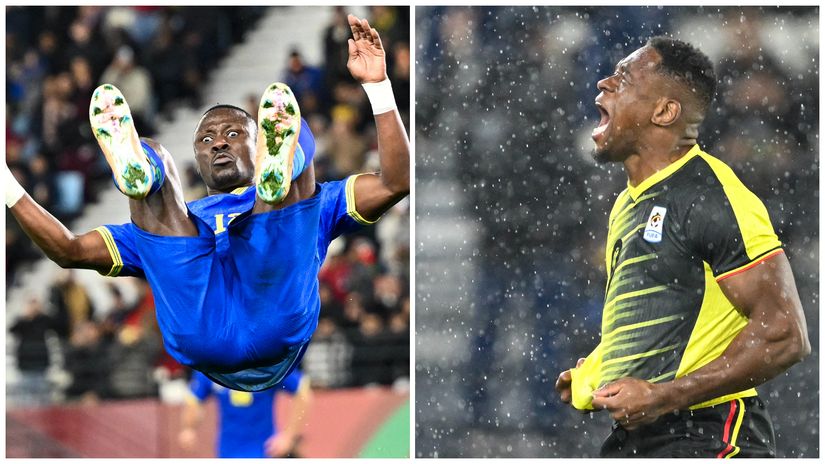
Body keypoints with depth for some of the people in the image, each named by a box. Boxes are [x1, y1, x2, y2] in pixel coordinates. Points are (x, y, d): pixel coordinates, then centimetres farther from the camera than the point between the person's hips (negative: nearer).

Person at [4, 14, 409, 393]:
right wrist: (7, 186, 27)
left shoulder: (313, 206, 39)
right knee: (152, 157, 1)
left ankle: (278, 171, -45)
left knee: (293, 139, -7)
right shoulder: (178, 220, 44)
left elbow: (395, 183, 24)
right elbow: (70, 250, 34)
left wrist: (377, 85, 18)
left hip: (277, 327, -1)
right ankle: (138, 174, -38)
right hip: (198, 337, 1)